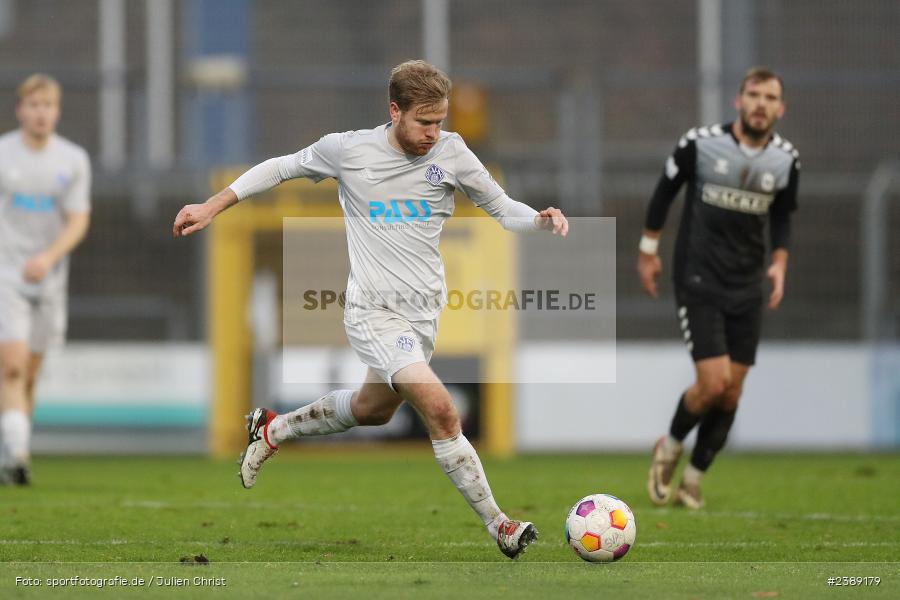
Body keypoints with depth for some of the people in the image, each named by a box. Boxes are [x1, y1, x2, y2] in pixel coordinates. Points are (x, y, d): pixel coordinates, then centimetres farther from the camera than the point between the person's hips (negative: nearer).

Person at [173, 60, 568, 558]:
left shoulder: (450, 153, -4)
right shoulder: (348, 150, -10)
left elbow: (502, 209, 4)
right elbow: (282, 168, 7)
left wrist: (542, 220, -18)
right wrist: (211, 208, 7)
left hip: (424, 311, 5)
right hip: (373, 311, -5)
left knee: (373, 409, 24)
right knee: (440, 410, -21)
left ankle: (274, 430, 49)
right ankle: (498, 526, -13)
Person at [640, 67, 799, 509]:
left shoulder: (786, 159, 0)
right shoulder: (701, 144, -11)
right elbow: (664, 191, 5)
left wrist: (779, 262, 3)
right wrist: (648, 251, 11)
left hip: (747, 289, 4)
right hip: (698, 283, -4)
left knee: (731, 394, 3)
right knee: (713, 383, -15)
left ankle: (692, 480, 19)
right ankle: (670, 447, 14)